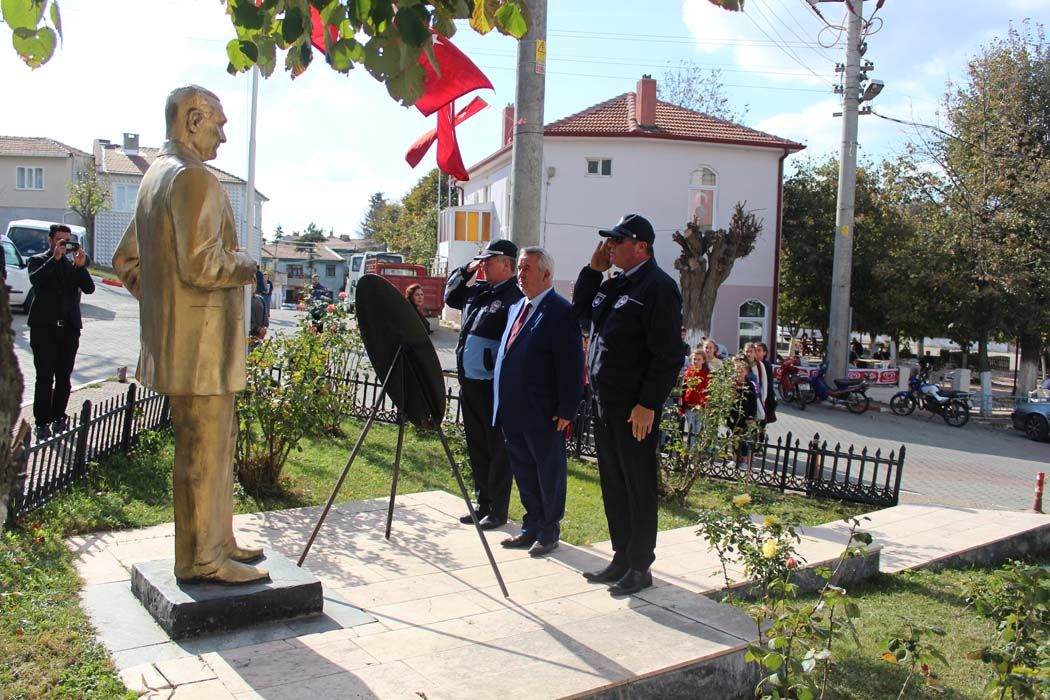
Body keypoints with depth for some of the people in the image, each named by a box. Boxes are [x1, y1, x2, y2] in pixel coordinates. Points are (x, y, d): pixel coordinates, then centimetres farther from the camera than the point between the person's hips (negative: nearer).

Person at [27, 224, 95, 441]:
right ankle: (42, 423, -2)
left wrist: (81, 265, -10)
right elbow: (35, 279, -16)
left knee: (64, 378, 6)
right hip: (44, 327, -4)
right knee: (45, 378, -5)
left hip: (69, 327, 4)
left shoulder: (74, 264, 15)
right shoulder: (38, 260, 6)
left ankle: (58, 419, 15)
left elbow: (89, 288, 2)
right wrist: (55, 258, -17)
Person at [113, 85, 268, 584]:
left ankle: (218, 541, 27)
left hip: (173, 340, 10)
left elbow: (127, 260, 22)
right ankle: (201, 558, 8)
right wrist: (244, 267, -8)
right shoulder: (194, 177, -15)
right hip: (201, 343, -10)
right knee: (204, 450, -2)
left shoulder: (155, 176, 17)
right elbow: (201, 265, -25)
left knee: (215, 444, 17)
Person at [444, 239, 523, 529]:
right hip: (469, 383, 9)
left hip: (495, 386, -9)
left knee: (497, 450, 3)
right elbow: (450, 296, 31)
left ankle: (497, 510, 14)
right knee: (476, 448, 17)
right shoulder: (476, 290, 13)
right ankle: (482, 503, 30)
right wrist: (465, 271, 15)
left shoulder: (515, 296, -14)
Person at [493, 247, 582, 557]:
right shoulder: (516, 307, 13)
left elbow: (571, 365, -17)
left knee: (549, 472, 8)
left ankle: (549, 531, 21)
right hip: (513, 412, 8)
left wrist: (567, 410, -18)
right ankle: (532, 527, 32)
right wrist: (503, 402, 15)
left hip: (543, 414, -8)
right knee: (523, 472, 17)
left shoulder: (560, 312, -13)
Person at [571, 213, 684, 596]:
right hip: (604, 402, 9)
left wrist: (647, 405, -21)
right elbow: (579, 312, 24)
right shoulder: (613, 284, 14)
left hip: (635, 408, -9)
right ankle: (622, 558, 27)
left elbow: (668, 353, -18)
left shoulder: (658, 286, -13)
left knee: (638, 486, 3)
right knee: (613, 485, 15)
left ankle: (640, 566, 14)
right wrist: (593, 269, 12)